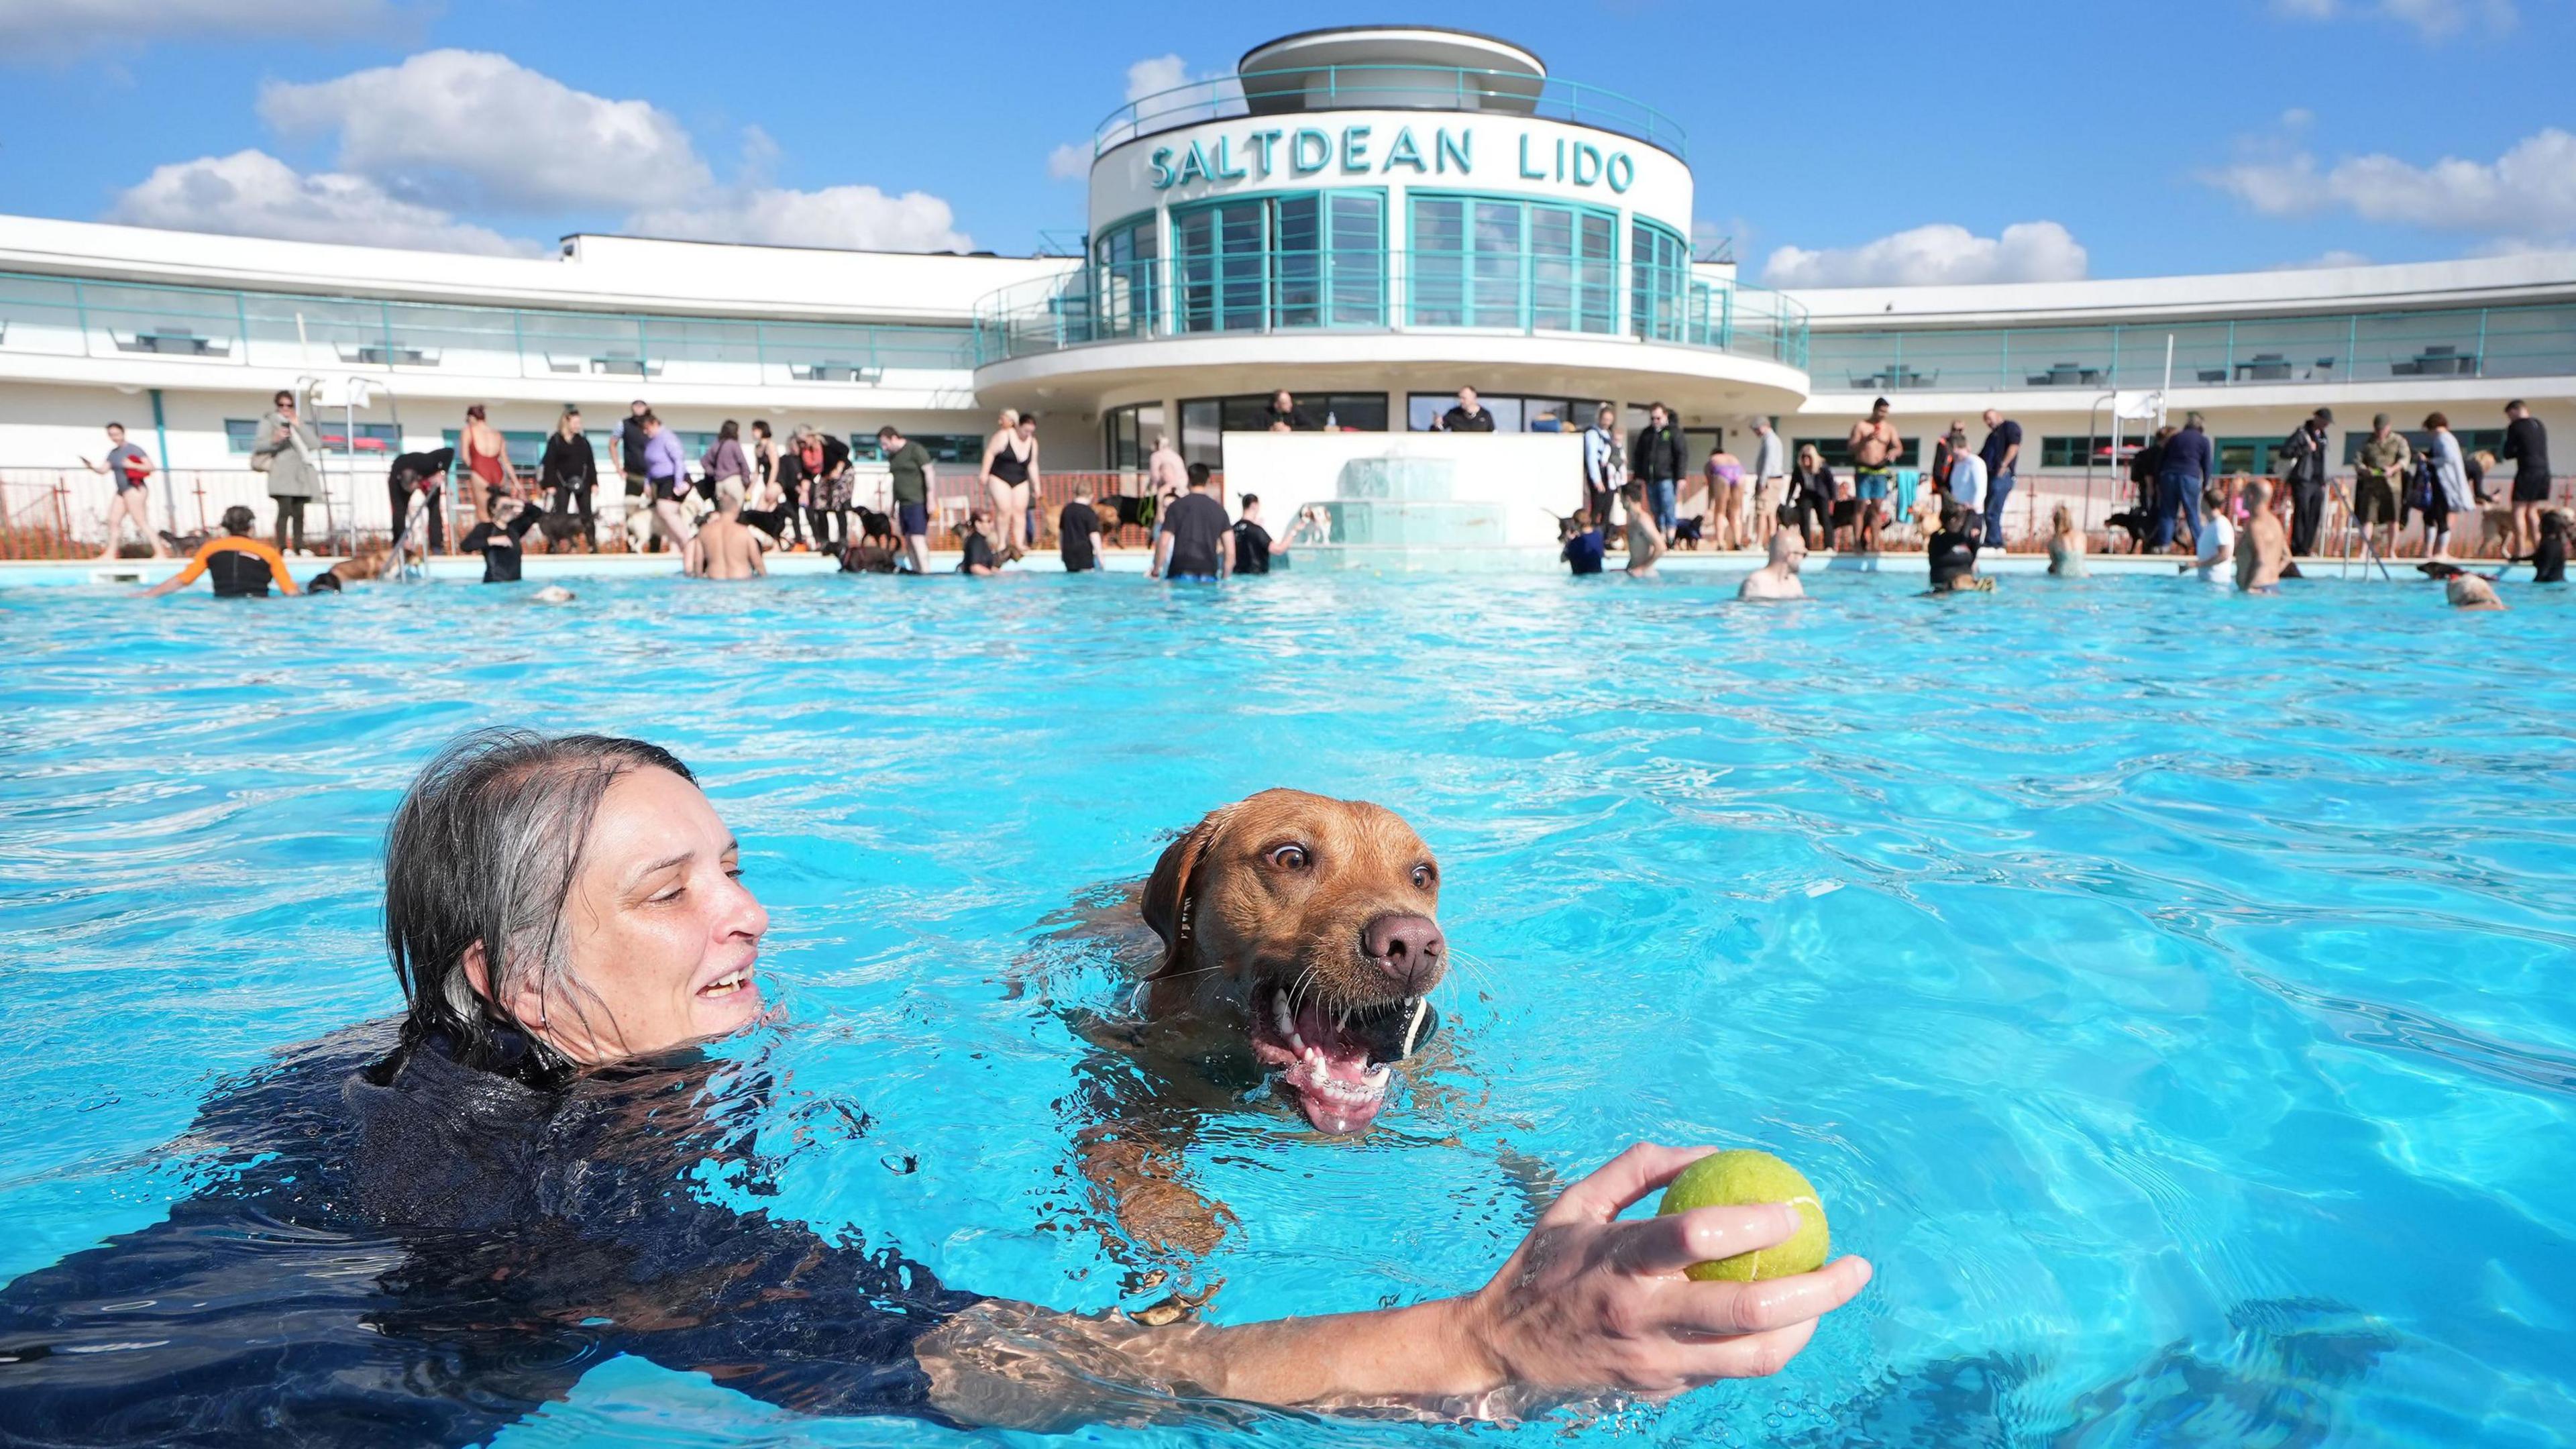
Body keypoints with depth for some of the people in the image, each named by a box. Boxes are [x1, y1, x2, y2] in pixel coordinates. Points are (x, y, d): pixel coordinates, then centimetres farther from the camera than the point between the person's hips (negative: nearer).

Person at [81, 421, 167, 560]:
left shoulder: (133, 449, -7)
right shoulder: (113, 452, 15)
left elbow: (150, 467, -12)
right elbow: (103, 470, 11)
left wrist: (132, 465, -22)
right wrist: (91, 466, -7)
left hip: (134, 490, -8)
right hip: (122, 491, 8)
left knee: (141, 523, -12)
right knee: (113, 521, 5)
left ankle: (161, 553, -14)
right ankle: (110, 554, 9)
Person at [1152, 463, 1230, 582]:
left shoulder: (1176, 507, 3)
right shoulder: (1219, 509, 8)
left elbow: (1163, 543, -5)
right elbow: (1230, 552, 4)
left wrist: (1156, 572, 4)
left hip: (1181, 574, -2)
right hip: (1208, 575, 2)